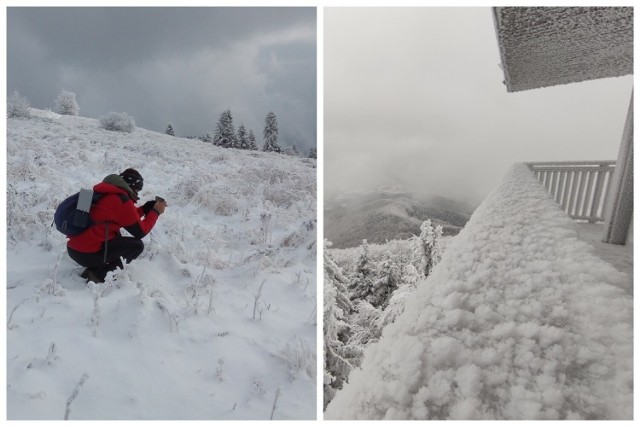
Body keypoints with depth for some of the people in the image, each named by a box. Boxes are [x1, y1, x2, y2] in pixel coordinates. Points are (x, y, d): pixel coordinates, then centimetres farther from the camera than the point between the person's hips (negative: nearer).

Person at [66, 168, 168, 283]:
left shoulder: (107, 194, 11)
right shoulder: (122, 201, -16)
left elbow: (128, 217, 23)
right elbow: (140, 232, -7)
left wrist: (147, 207, 18)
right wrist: (155, 212, 2)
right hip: (87, 254, -9)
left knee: (116, 236, 28)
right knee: (137, 245, -2)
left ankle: (97, 266, 12)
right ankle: (99, 274, -4)